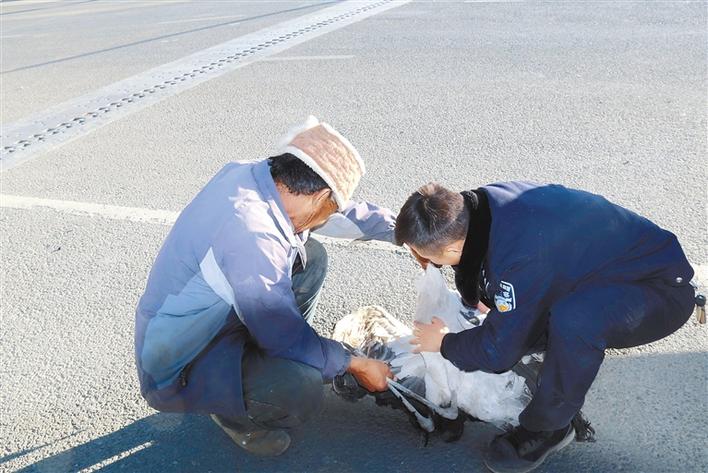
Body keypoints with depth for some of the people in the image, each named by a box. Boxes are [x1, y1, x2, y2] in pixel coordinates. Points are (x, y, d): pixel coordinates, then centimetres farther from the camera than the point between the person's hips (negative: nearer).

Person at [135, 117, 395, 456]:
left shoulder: (251, 174, -10)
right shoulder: (250, 235, -35)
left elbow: (344, 214, 7)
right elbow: (288, 338, -22)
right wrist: (355, 365, -10)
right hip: (179, 369, -8)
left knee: (310, 256, 4)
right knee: (301, 388, -30)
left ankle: (259, 354, 16)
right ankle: (233, 411, 3)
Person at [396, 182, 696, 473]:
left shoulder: (519, 256, -38)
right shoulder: (474, 205, -14)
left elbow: (498, 351, -24)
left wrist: (444, 344, -8)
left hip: (661, 287, -8)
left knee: (572, 321, -36)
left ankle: (546, 428, -12)